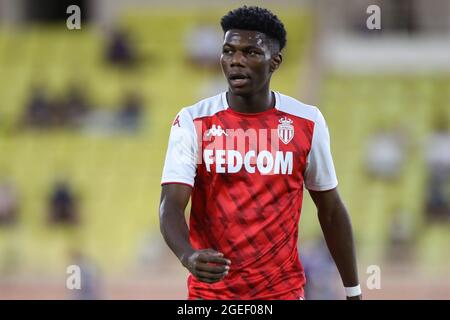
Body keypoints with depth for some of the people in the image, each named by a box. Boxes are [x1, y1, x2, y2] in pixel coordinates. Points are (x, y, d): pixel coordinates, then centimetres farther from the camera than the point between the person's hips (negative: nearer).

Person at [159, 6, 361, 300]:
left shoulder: (307, 123, -1)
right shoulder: (193, 123, -5)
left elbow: (331, 210, 8)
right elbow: (171, 205, -15)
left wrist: (353, 292, 10)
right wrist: (188, 256, -35)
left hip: (282, 290, 1)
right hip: (211, 291, 0)